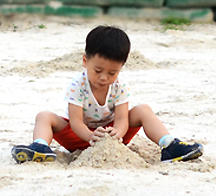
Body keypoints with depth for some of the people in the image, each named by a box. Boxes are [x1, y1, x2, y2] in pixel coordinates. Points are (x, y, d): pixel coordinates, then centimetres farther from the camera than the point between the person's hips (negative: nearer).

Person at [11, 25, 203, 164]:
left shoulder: (120, 86, -13)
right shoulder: (77, 86, -21)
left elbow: (122, 118, -21)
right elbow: (75, 120, -27)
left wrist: (117, 133, -47)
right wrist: (90, 136, -49)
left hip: (110, 132, 2)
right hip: (80, 136, -2)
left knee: (143, 110, -16)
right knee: (45, 117, -25)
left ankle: (169, 146, -31)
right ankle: (41, 148, -54)